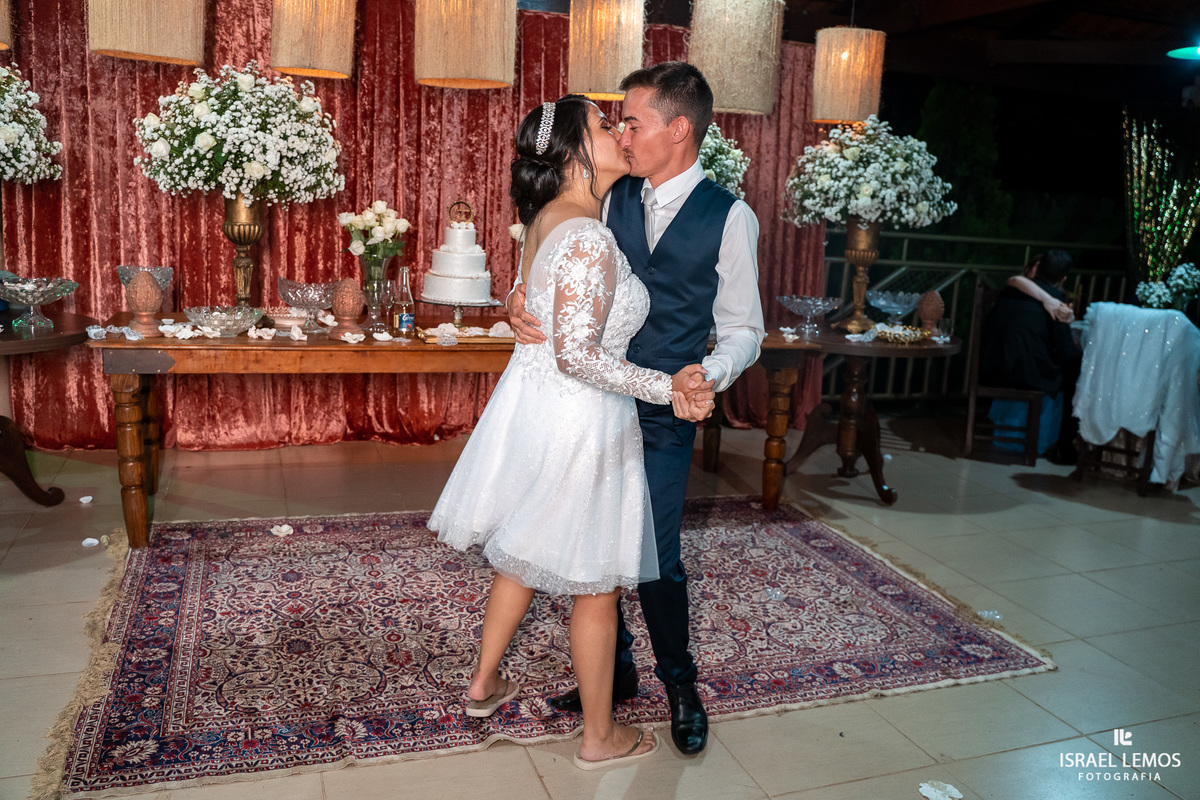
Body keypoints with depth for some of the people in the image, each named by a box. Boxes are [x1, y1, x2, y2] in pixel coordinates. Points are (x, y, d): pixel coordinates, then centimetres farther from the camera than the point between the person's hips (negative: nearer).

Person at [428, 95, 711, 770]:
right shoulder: (590, 238, -24)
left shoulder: (547, 218, 6)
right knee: (596, 585, 8)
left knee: (524, 554, 26)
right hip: (578, 419, -9)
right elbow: (578, 356, -27)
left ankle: (484, 682, 44)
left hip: (531, 402, 9)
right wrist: (665, 387, -21)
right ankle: (601, 737, 27)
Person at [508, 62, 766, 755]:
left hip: (664, 416, -4)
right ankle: (614, 670, 36)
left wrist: (710, 377, -23)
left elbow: (742, 329, -4)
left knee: (656, 559, 4)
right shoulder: (614, 199, 5)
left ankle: (680, 683, 31)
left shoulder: (730, 217, -7)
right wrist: (523, 301, -13)